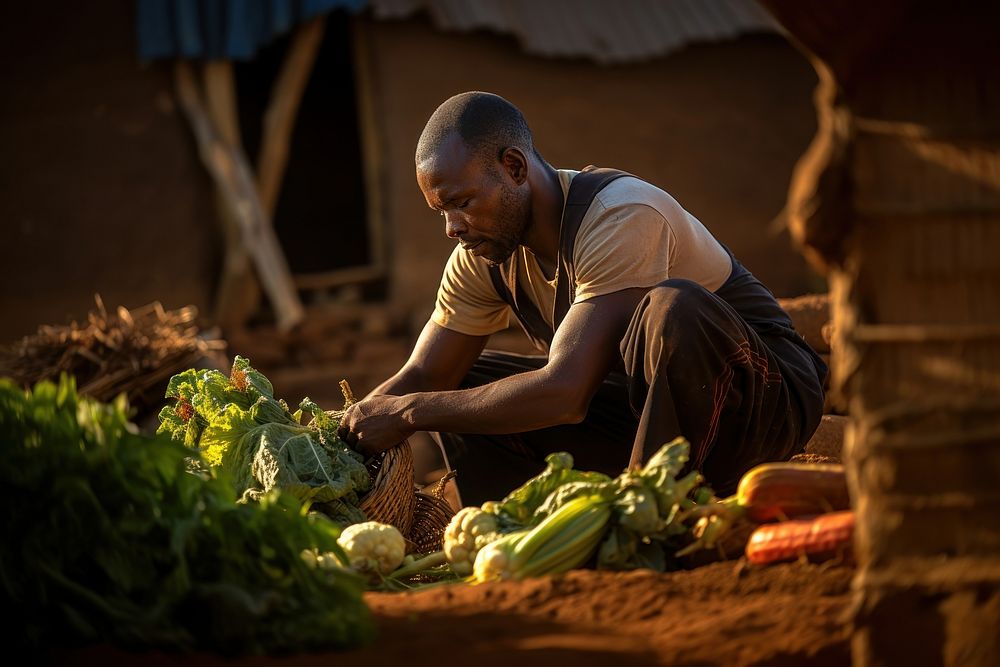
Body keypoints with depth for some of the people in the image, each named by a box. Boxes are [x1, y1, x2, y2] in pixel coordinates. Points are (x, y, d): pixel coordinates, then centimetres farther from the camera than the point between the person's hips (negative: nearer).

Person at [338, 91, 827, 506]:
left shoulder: (621, 217, -27)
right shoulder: (484, 254, -2)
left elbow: (564, 392, -33)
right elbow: (421, 377, 4)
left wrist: (410, 414, -28)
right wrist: (341, 442, -15)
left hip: (767, 400, -8)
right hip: (645, 404, 8)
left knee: (671, 308, -37)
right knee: (458, 397, 2)